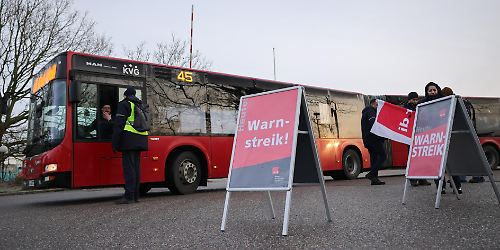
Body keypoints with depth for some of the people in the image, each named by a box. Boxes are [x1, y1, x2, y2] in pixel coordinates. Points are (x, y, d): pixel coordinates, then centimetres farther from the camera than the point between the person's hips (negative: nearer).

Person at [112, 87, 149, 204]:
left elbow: (119, 125, -8)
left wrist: (115, 143, -8)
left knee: (128, 167, -8)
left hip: (129, 140, -7)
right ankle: (136, 195, 12)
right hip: (140, 140, 7)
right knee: (136, 166, 10)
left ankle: (129, 196, -12)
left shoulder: (124, 104, 0)